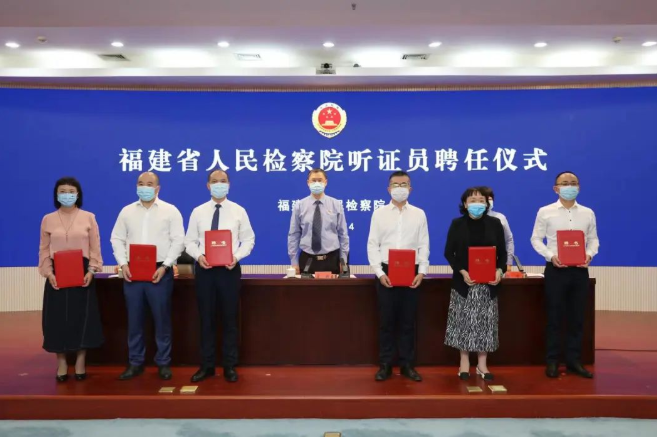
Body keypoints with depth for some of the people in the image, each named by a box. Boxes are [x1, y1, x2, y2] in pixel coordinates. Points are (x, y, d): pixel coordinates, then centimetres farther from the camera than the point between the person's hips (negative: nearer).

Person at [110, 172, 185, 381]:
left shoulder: (170, 211, 1)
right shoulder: (127, 211, 11)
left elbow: (178, 241, -4)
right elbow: (117, 239, 10)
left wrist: (165, 266, -13)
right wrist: (123, 264, -4)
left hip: (159, 272, -3)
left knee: (162, 318, 3)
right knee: (134, 319, 9)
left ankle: (163, 362, 15)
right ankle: (135, 362, 21)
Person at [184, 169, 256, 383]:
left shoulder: (238, 211, 2)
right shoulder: (198, 212, 6)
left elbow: (248, 239, 1)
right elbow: (190, 241, 6)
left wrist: (237, 256, -16)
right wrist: (198, 256, -13)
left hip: (229, 269, -1)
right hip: (204, 269, 1)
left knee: (230, 319, 6)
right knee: (206, 319, 8)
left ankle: (230, 366, 17)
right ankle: (206, 365, 20)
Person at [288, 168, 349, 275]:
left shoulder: (336, 205, 2)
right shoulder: (299, 206, 1)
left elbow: (343, 234, 4)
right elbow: (293, 235, 3)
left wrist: (343, 260, 0)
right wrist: (294, 262, -1)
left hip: (331, 260, 0)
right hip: (307, 260, 0)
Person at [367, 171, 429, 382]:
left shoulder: (419, 214, 7)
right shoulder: (379, 214, 4)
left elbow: (424, 245, 4)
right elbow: (372, 245, 1)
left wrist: (422, 271, -8)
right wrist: (380, 272, -9)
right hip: (386, 273, -1)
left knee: (408, 321, 7)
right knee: (386, 320, 5)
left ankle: (407, 365, 19)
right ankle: (385, 365, 15)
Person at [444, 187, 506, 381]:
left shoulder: (494, 223, 4)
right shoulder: (457, 224, -1)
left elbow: (502, 252, 6)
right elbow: (449, 252, -2)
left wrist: (500, 270, -12)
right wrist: (462, 272, -15)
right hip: (464, 281, -1)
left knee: (486, 322, 5)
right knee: (464, 321, 3)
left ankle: (482, 364, 17)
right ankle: (464, 363, 16)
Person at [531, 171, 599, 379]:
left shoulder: (588, 213, 8)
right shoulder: (545, 212, 0)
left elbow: (593, 239, 11)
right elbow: (536, 239, 1)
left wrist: (589, 254, -9)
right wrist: (551, 256, -14)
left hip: (580, 270, 3)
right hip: (555, 269, -3)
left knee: (577, 317, 9)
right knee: (554, 317, 3)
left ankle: (574, 360, 20)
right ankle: (552, 361, 13)